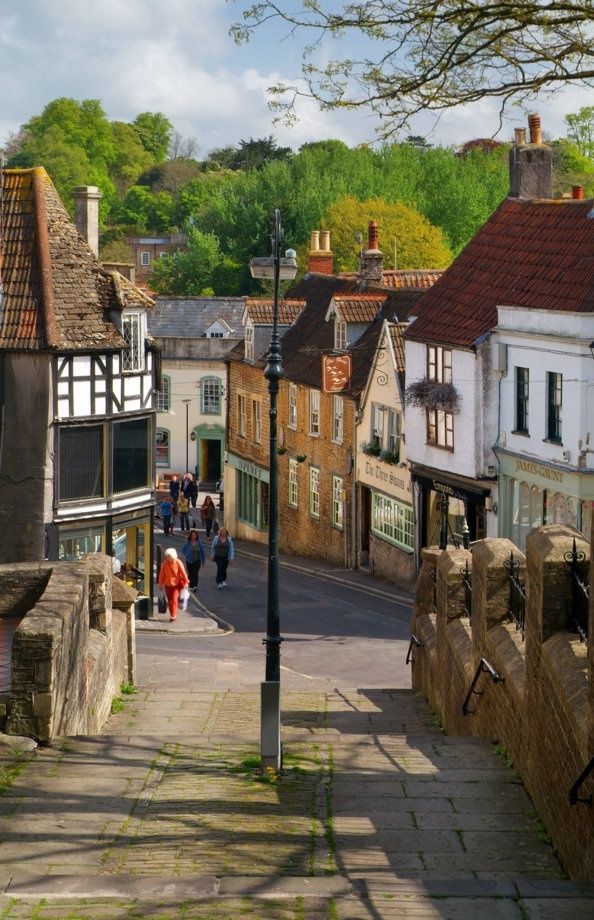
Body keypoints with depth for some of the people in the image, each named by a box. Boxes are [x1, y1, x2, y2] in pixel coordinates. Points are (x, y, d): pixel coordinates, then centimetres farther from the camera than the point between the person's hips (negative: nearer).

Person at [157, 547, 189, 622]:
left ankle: (173, 615, -11)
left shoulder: (178, 563, -12)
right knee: (170, 600, 11)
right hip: (168, 584, 3)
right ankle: (172, 615, 23)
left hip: (176, 584, -3)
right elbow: (161, 574, 2)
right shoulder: (165, 563, -5)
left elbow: (183, 573, -7)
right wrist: (160, 584, 6)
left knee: (174, 599, -13)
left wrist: (186, 582, -5)